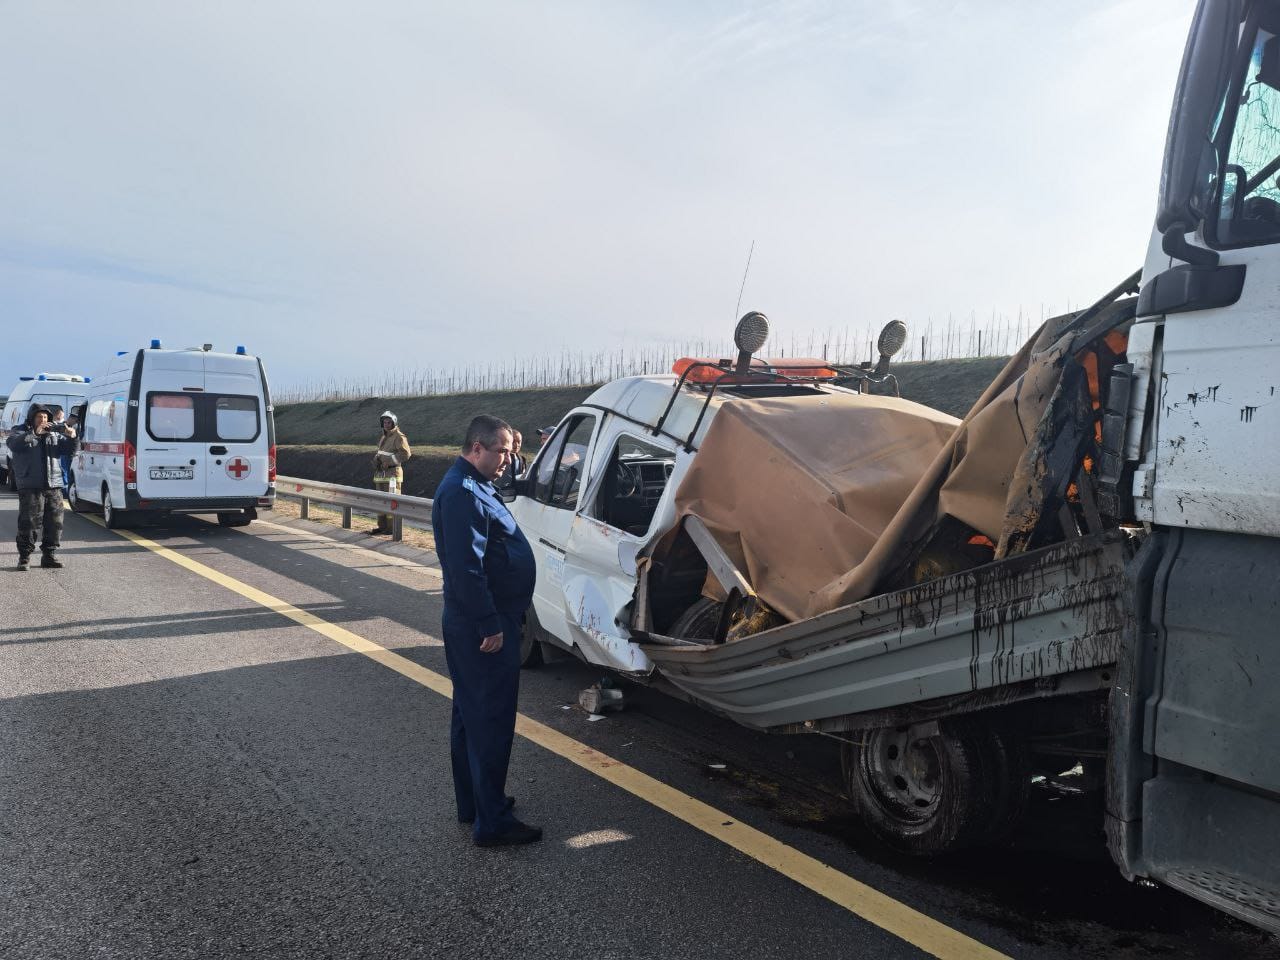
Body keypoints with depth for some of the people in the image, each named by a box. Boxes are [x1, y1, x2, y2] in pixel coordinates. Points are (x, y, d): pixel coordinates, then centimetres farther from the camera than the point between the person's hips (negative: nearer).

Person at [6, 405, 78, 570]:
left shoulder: (54, 435, 19)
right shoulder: (20, 432, 6)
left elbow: (69, 450, 10)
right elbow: (14, 444, -16)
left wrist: (72, 437, -11)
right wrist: (35, 433, -27)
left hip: (54, 486, 5)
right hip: (30, 486, -4)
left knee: (54, 522, 5)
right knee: (29, 522, -6)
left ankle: (49, 555, 14)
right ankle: (24, 557, 1)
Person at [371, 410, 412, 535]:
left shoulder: (399, 437, -7)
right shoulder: (382, 438, 20)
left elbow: (406, 454, -17)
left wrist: (388, 459, -18)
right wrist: (377, 456, 8)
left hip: (392, 473, -9)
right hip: (380, 473, 9)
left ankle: (392, 527, -5)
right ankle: (382, 526, 18)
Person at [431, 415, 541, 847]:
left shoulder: (473, 487, 14)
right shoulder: (462, 494, -20)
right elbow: (466, 568, -26)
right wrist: (490, 625, -25)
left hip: (472, 626, 11)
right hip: (483, 627, -11)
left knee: (471, 714, 18)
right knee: (491, 720, -5)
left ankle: (473, 802, 32)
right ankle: (491, 822, 2)